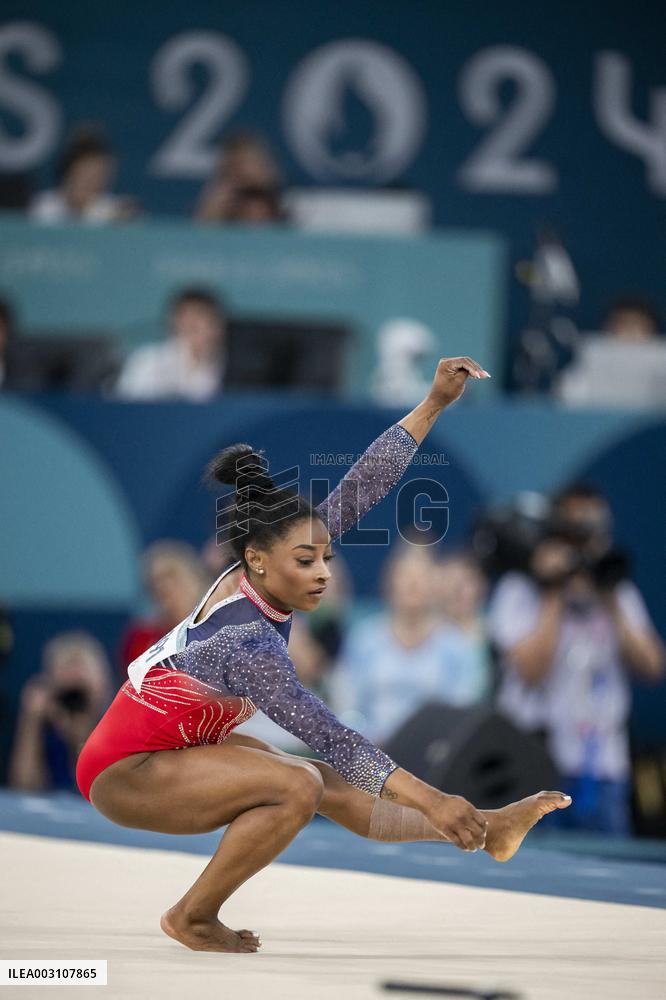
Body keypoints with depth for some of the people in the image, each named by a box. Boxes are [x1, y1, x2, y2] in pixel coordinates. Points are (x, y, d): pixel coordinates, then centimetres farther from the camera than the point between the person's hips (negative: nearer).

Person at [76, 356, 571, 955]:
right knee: (299, 786, -25)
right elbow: (329, 736, -33)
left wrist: (434, 404, -10)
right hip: (124, 776, -9)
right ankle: (192, 920, -12)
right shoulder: (246, 643, -32)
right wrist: (428, 800, -35)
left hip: (176, 748, 9)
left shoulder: (254, 580, -9)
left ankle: (485, 832, 18)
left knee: (332, 786, 9)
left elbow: (358, 490, -8)